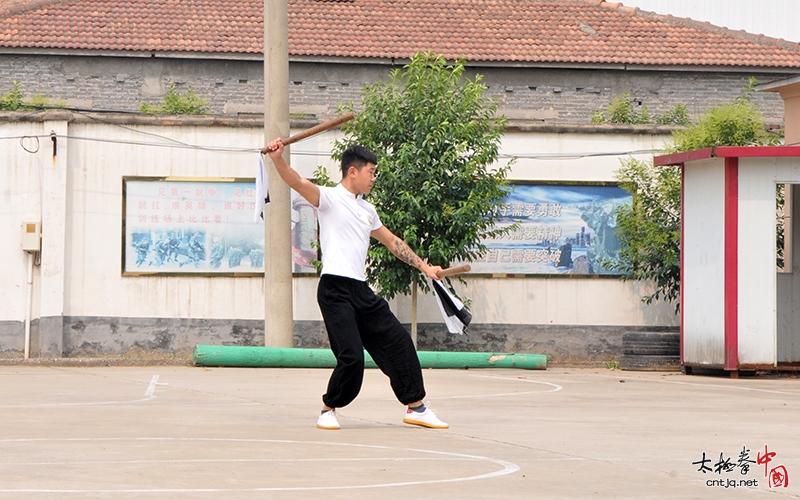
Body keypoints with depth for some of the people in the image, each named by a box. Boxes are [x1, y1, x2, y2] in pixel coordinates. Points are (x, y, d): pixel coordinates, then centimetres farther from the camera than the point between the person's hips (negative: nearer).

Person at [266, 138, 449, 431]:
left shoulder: (367, 209, 21)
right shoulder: (330, 198, -2)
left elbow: (392, 241, 33)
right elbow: (298, 183, -20)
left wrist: (424, 267, 33)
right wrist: (278, 160, -38)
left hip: (361, 291, 8)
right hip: (335, 289, -8)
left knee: (399, 341, 5)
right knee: (351, 356, -15)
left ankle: (416, 407, 15)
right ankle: (329, 409, 8)